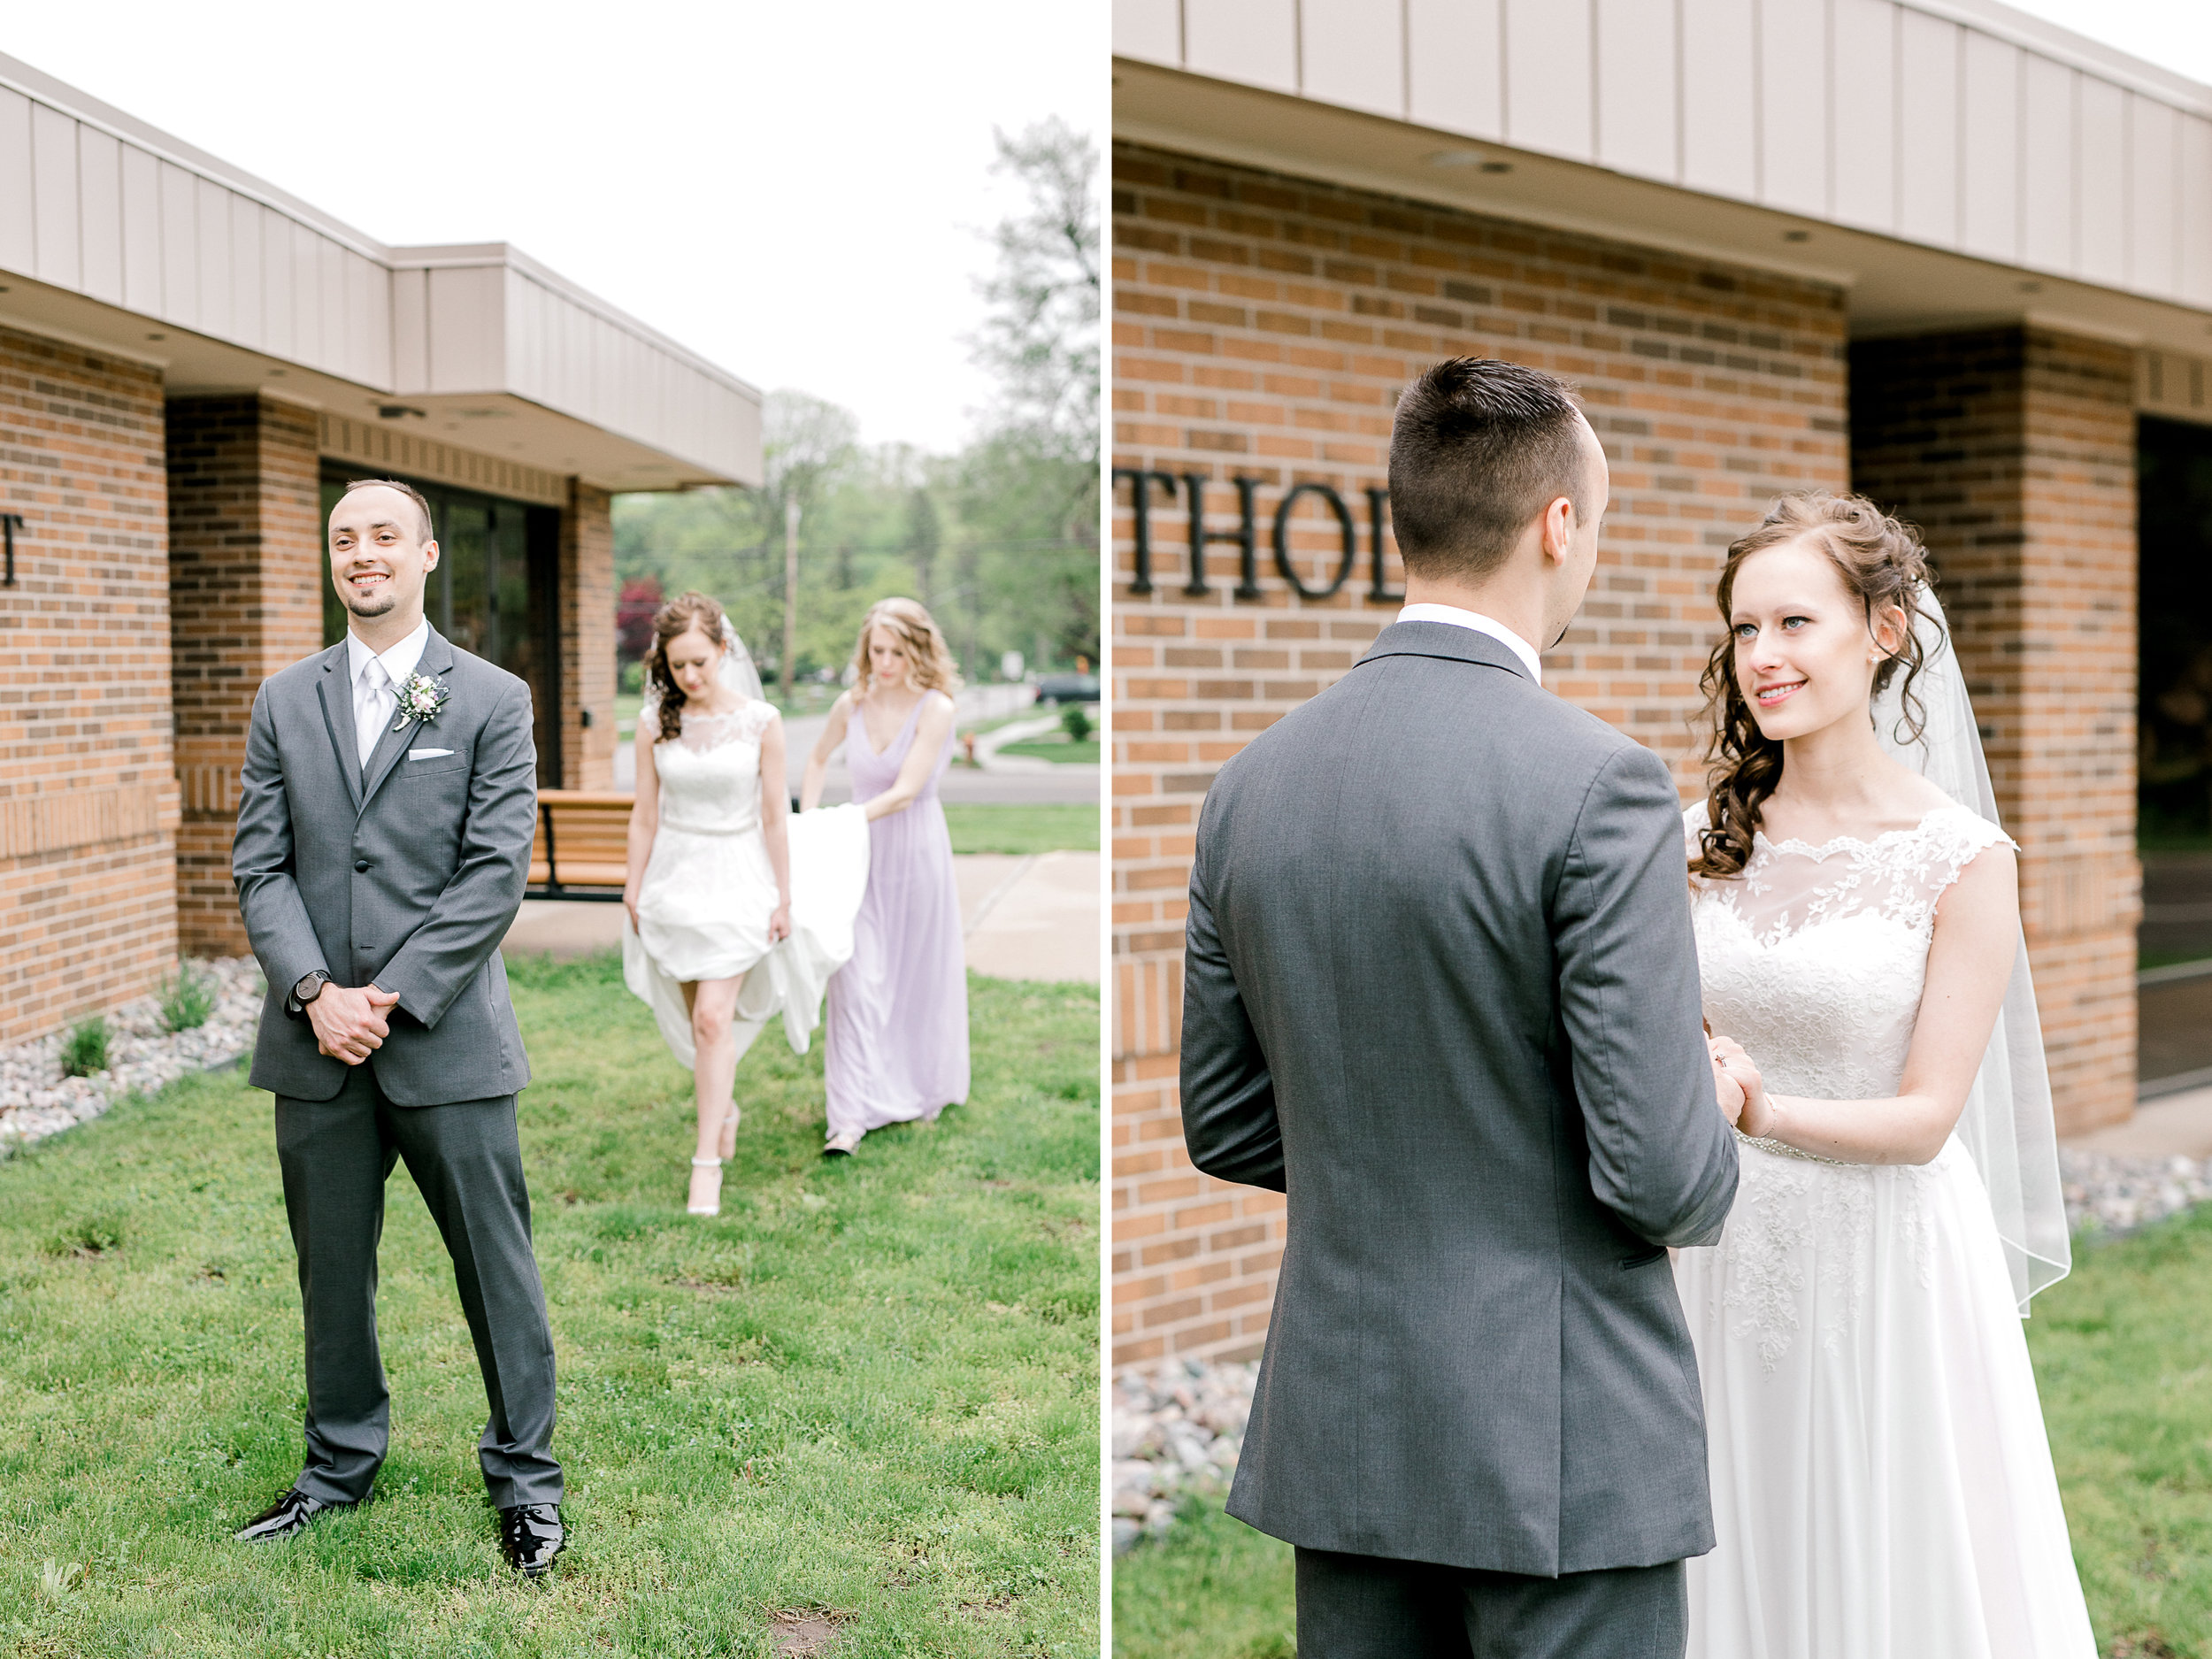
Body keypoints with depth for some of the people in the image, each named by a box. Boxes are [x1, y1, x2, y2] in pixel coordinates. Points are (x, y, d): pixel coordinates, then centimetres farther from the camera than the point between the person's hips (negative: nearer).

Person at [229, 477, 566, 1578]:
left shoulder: (492, 700, -1)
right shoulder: (285, 701, 9)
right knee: (330, 1267, 14)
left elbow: (497, 873, -7)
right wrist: (315, 991, -10)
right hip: (316, 1040, 3)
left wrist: (392, 997, -13)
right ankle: (340, 1464, 31)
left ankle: (524, 1477, 18)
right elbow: (259, 866, 5)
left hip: (445, 1035, -3)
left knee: (495, 1262, 4)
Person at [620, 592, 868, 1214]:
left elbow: (774, 815, -3)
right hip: (674, 876, 3)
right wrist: (632, 890, 5)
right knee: (694, 1017, 12)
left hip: (736, 880, -3)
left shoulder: (760, 720, -8)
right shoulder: (655, 722, -3)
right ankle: (725, 1106, 39)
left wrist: (784, 897, -1)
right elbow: (645, 814, 3)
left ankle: (708, 1163, -7)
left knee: (713, 1018, -11)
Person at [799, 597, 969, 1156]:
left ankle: (922, 1089, 31)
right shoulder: (852, 705, 0)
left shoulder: (936, 709, -13)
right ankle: (852, 1114, -7)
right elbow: (818, 759, 20)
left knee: (918, 977, 10)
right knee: (857, 977, -5)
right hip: (861, 855, 3)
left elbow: (904, 793, -19)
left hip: (916, 851, -3)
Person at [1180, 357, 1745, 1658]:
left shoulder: (1252, 783, 1)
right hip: (1561, 1448, -6)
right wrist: (1711, 1109, 4)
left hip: (1340, 1435, 6)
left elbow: (1224, 1126, 9)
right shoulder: (1595, 785, -17)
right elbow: (1665, 1180, -18)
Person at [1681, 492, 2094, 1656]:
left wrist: (1761, 1113, -26)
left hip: (1886, 1265, -3)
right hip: (1728, 1264, 3)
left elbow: (1927, 1114, -12)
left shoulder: (1959, 857, -10)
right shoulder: (1705, 840, 1)